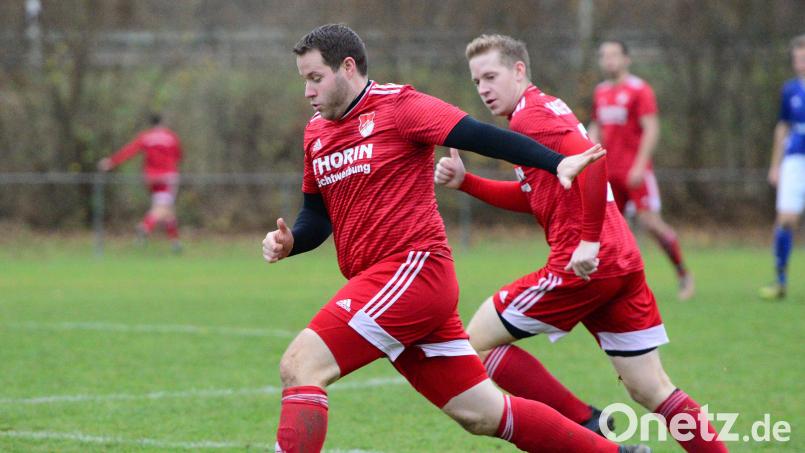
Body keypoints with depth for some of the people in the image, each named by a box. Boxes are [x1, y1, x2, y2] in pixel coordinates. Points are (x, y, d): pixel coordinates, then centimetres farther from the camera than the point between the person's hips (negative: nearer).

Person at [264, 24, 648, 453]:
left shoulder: (397, 106, -6)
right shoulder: (316, 132, 16)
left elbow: (482, 136, -13)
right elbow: (317, 215, 23)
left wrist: (557, 162, -24)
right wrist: (289, 241, 1)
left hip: (413, 269, -8)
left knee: (300, 366, -19)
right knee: (484, 415, 9)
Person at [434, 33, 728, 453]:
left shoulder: (529, 116, -8)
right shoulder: (546, 109, 21)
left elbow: (592, 159, -24)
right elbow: (529, 197, 26)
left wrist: (589, 240, -23)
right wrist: (464, 181, 16)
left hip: (584, 265, -9)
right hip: (623, 262, 9)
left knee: (478, 341, 3)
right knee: (651, 390, 10)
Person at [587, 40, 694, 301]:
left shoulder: (639, 90, -7)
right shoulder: (601, 92, 14)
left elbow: (651, 130, -12)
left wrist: (639, 166, -19)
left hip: (635, 170, -7)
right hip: (610, 170, 7)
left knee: (650, 221, -12)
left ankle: (683, 274, 2)